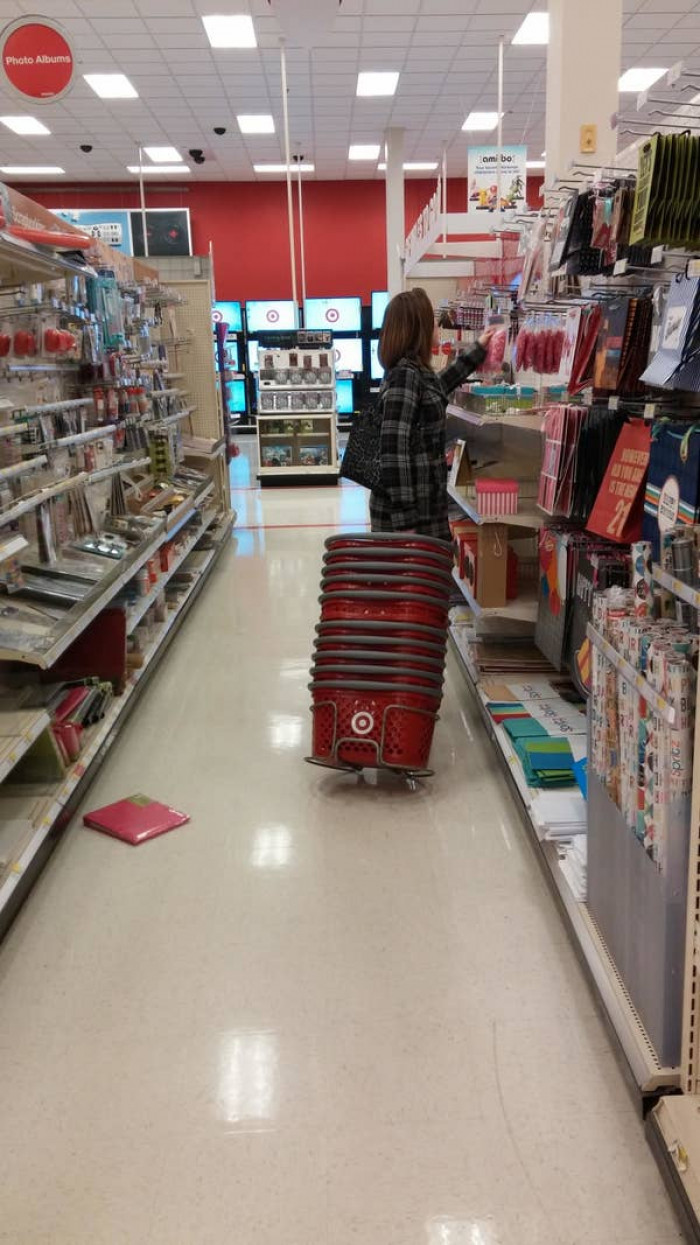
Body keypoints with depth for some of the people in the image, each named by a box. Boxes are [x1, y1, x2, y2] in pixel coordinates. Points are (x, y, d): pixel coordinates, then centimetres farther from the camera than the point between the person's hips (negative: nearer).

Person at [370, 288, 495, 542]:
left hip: (424, 508, 9)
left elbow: (440, 383, 38)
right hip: (409, 512, -9)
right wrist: (405, 520, -23)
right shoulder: (405, 374, -15)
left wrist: (478, 349, 49)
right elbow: (394, 450, -21)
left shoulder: (415, 372, 12)